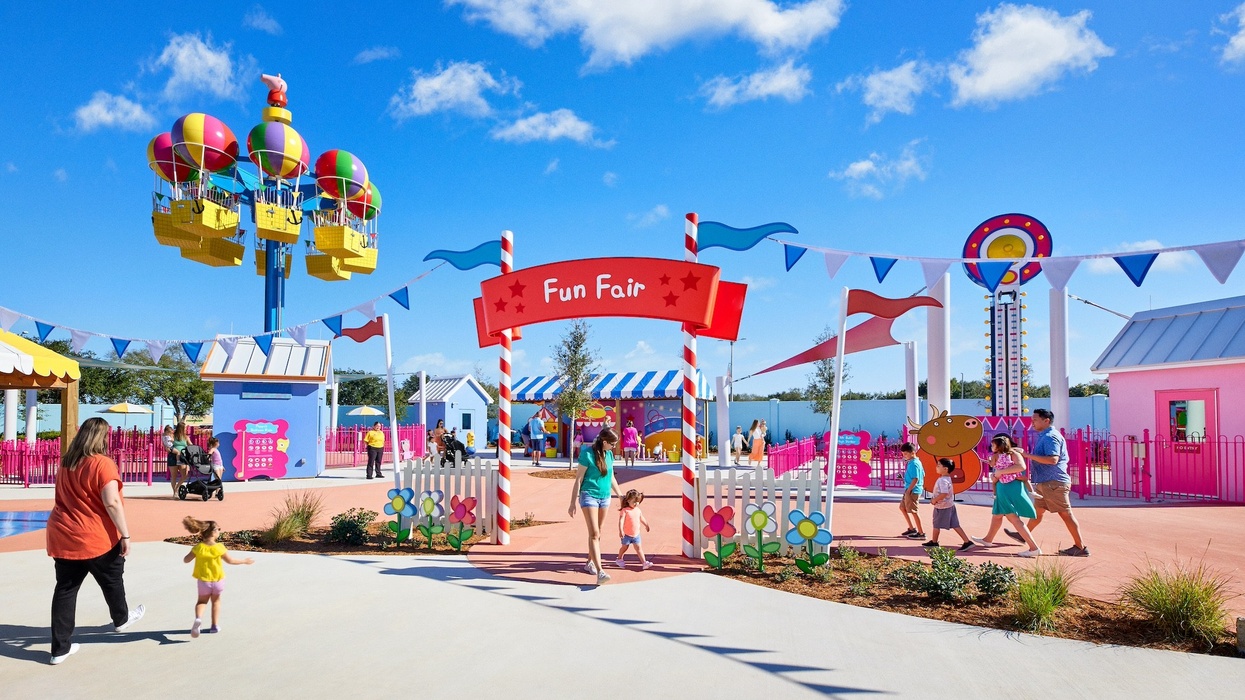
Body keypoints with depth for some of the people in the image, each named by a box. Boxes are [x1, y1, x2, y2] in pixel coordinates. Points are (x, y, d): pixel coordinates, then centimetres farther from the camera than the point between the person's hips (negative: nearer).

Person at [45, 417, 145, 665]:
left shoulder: (66, 463, 9)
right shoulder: (102, 463, -16)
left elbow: (66, 498, 19)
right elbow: (112, 502, -21)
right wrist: (125, 534, -15)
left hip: (63, 537, 6)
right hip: (95, 538, -6)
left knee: (65, 589, 9)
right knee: (112, 580, 18)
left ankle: (60, 648, 12)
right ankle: (121, 619, 40)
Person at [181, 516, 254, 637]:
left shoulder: (198, 548, -12)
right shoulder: (219, 547, -16)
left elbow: (185, 560, -6)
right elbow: (230, 560, -7)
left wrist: (193, 553, 13)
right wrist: (244, 561, 6)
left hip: (203, 581, 1)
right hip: (218, 580, 0)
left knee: (202, 601, 17)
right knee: (216, 601, 21)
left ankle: (198, 618, -13)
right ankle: (215, 625, 19)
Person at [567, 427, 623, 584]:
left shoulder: (609, 454, 6)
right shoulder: (587, 454, -13)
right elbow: (578, 479, -10)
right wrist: (573, 503, -11)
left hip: (605, 497, 7)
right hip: (589, 496, -7)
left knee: (598, 533, 13)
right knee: (594, 534, -13)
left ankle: (590, 563, 29)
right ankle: (600, 571, -20)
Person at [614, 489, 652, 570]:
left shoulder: (638, 510, 3)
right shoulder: (625, 511, -18)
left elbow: (641, 518, 22)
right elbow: (621, 521, -26)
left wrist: (646, 525, 34)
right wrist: (621, 530, -37)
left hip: (636, 534, 4)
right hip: (627, 534, -4)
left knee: (638, 548, 1)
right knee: (624, 547, 13)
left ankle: (644, 563, -5)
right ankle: (619, 559, 36)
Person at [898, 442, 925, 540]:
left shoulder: (913, 464, -18)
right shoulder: (917, 462, 12)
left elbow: (915, 479, -22)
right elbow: (923, 475, 18)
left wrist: (908, 491, -20)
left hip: (913, 490, -11)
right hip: (910, 490, 11)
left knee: (913, 511, -3)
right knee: (902, 507, 19)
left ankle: (921, 533, 5)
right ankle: (911, 529, 26)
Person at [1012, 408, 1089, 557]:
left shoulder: (1050, 437, -17)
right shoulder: (1045, 436, 15)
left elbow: (1053, 459, -29)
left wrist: (1029, 455, -26)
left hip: (1054, 483, -11)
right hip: (1045, 483, 11)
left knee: (1065, 514, -5)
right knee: (1037, 510, 21)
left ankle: (1081, 547, 0)